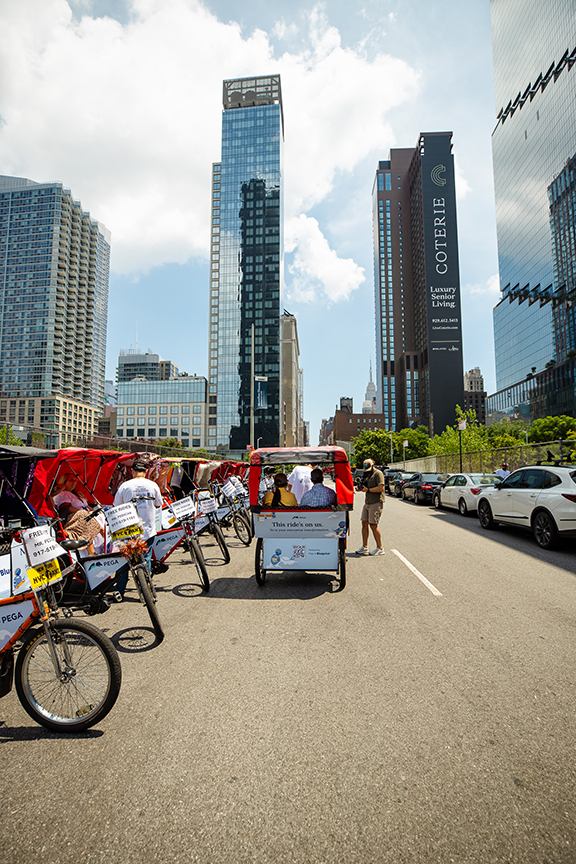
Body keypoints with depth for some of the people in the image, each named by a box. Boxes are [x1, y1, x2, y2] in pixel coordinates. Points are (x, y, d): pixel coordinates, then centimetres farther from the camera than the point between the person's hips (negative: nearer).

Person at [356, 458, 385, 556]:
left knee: (373, 525, -7)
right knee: (364, 523, 5)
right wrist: (361, 488, 4)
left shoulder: (378, 474, -8)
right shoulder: (367, 475, 19)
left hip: (376, 503, -8)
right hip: (367, 502, 8)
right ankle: (364, 547, 13)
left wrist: (368, 489, -16)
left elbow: (381, 488, -19)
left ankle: (380, 548, 3)